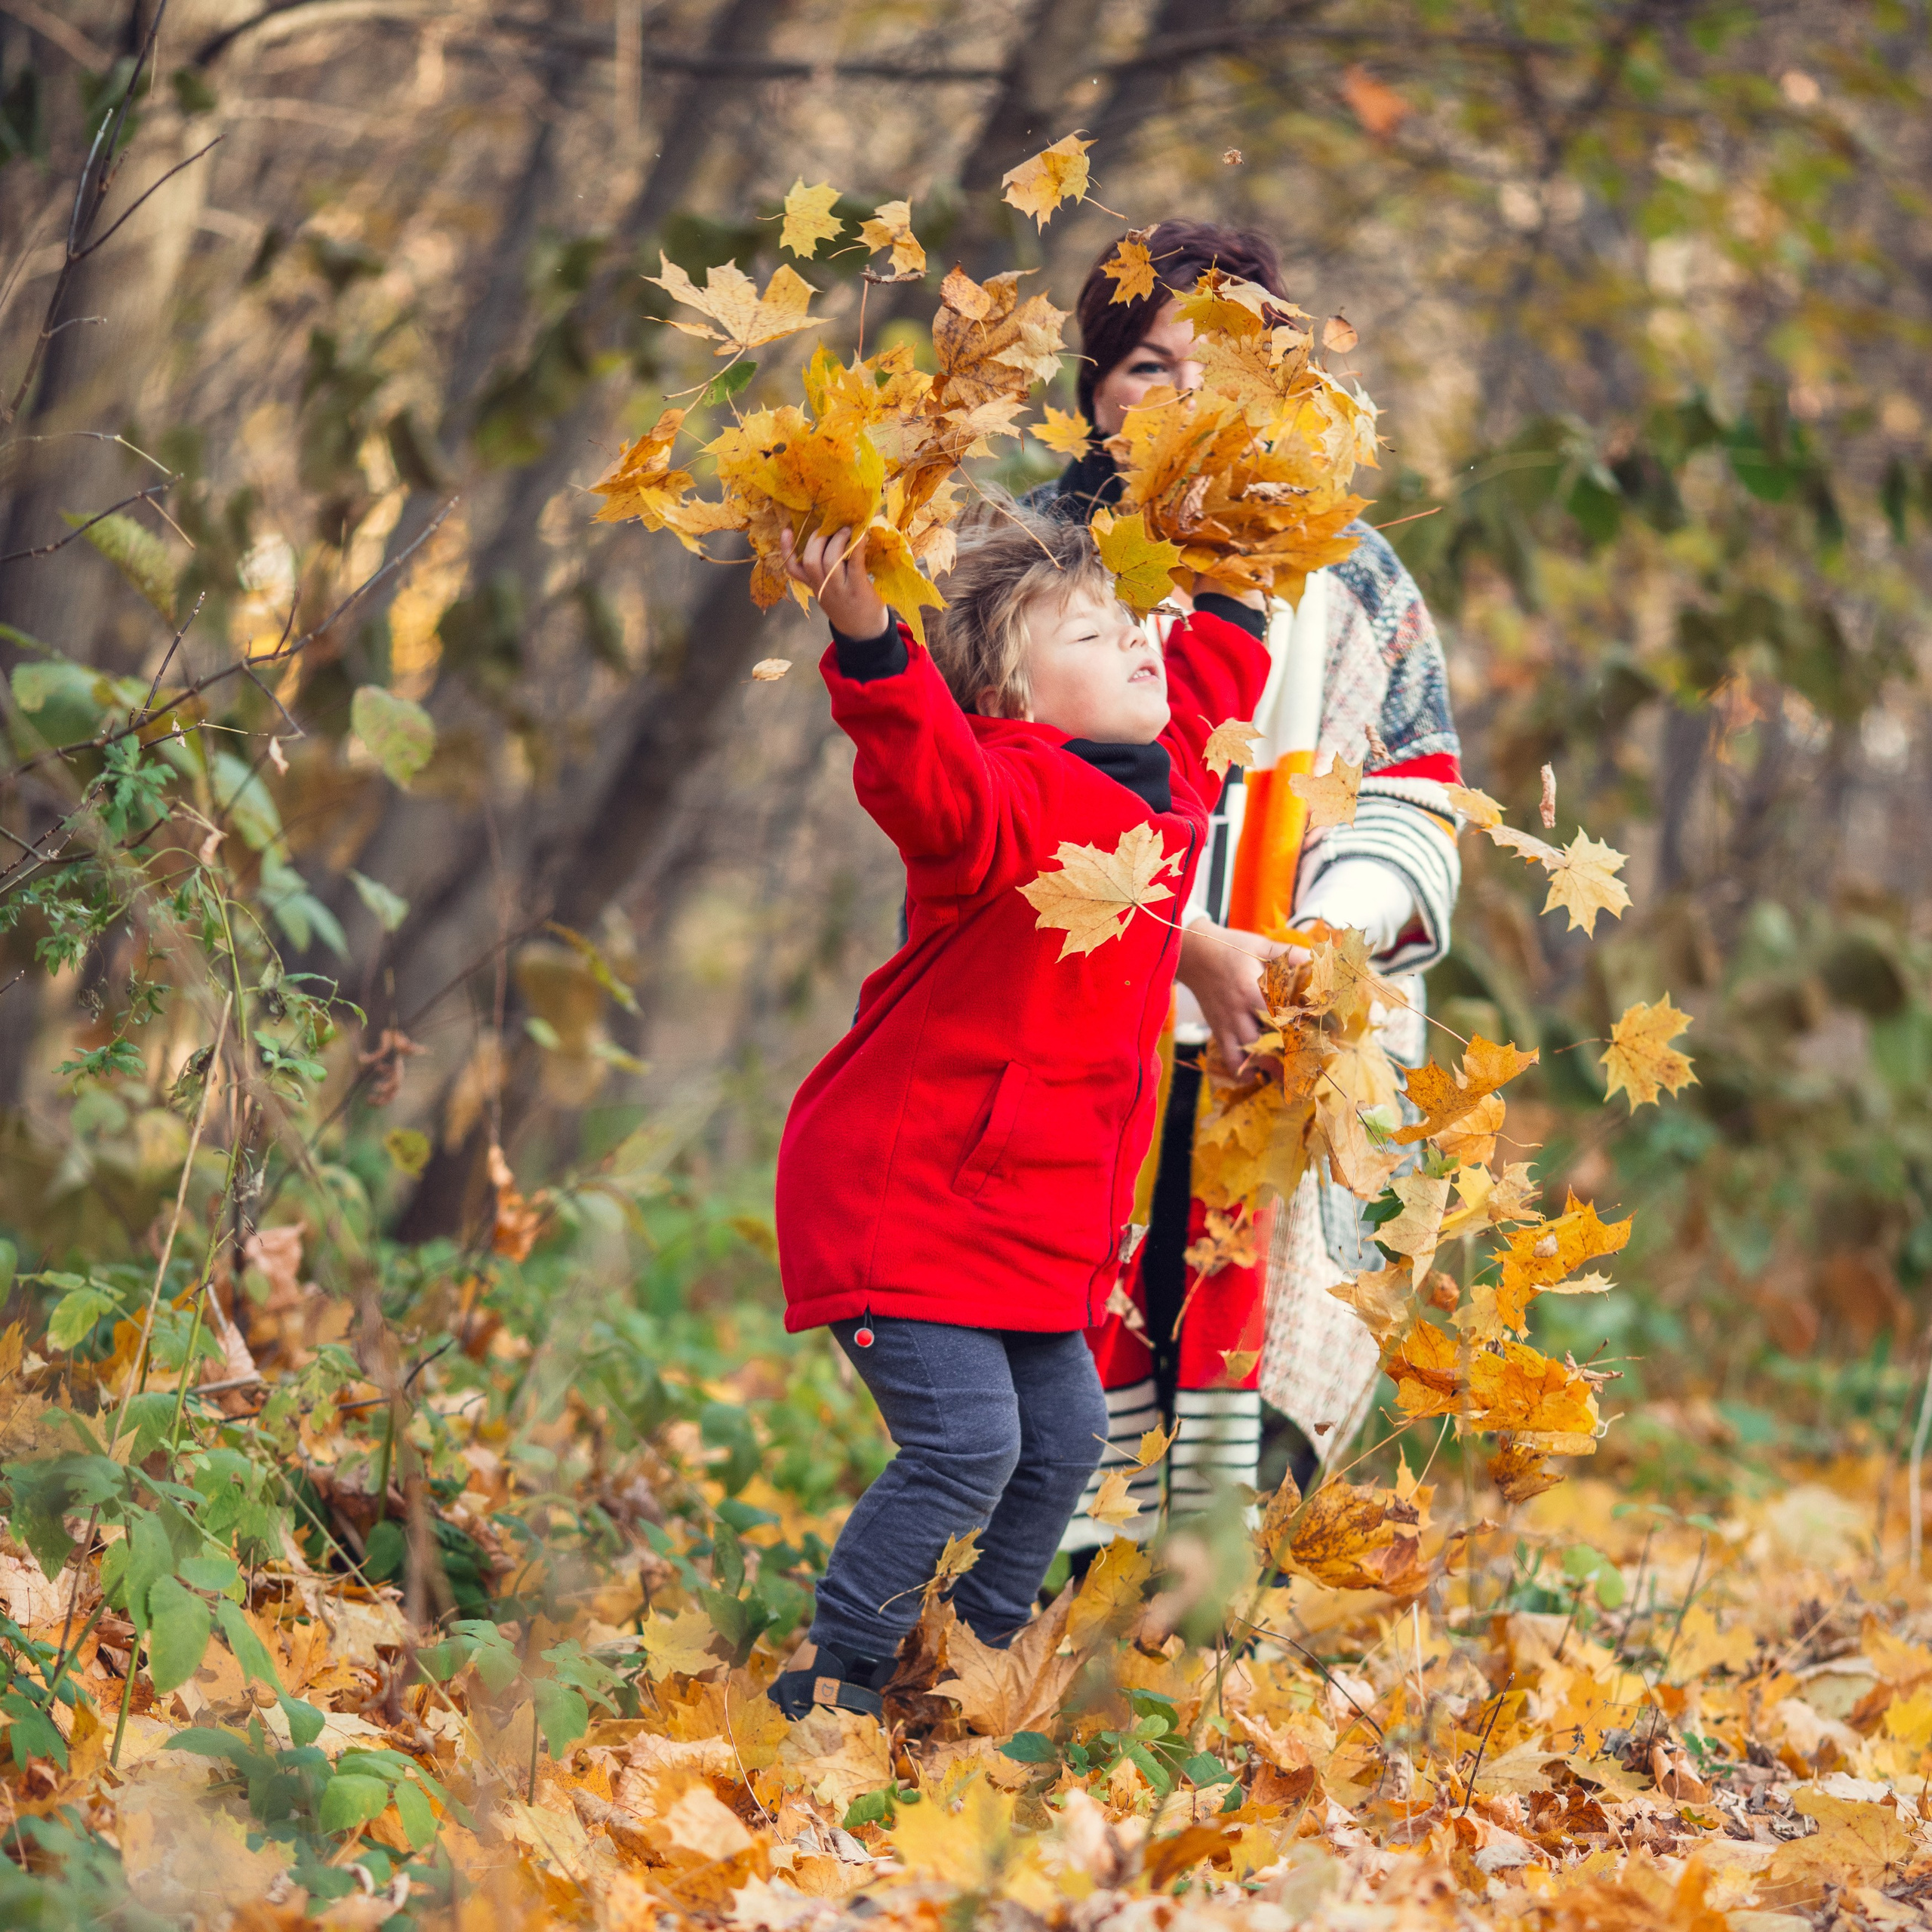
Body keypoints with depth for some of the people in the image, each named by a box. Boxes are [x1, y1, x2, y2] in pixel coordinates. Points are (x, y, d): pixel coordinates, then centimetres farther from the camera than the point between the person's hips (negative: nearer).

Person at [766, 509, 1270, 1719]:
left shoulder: (1163, 777, 6)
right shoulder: (1015, 797, -21)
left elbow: (1210, 675, 29)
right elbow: (936, 782, -45)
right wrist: (870, 643, -60)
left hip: (1030, 1212, 9)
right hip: (901, 1197, -9)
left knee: (1063, 1436, 11)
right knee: (966, 1442, -14)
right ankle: (832, 1679, -1)